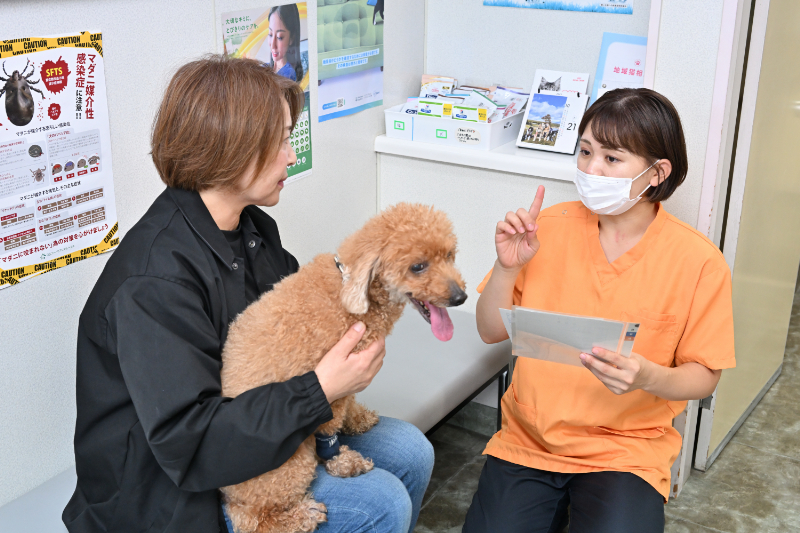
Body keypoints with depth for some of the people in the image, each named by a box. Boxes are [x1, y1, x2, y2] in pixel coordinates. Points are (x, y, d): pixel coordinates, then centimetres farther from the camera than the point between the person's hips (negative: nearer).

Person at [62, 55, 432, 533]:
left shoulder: (253, 228, 0)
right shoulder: (154, 282, -29)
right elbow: (186, 444, -31)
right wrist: (321, 390, -32)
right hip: (169, 488, -9)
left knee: (409, 452, 3)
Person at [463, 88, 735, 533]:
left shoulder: (698, 261, -9)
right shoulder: (550, 227, -2)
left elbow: (704, 377, -2)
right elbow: (492, 332, 3)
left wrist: (648, 378, -22)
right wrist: (508, 267, -14)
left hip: (627, 450, -1)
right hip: (529, 439, 2)